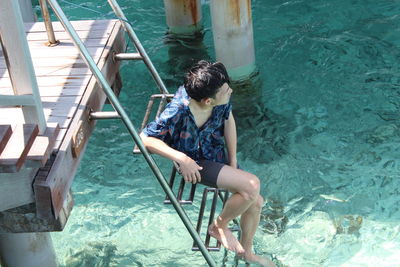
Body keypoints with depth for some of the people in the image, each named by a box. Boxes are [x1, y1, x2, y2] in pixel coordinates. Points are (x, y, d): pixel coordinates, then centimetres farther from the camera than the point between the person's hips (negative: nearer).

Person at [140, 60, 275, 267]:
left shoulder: (221, 99, -16)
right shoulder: (178, 112, -34)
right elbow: (145, 138, -27)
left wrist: (232, 161, 4)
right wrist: (181, 158, -33)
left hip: (217, 157, 7)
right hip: (195, 164, -7)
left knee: (255, 202, 8)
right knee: (252, 185, -24)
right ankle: (219, 226, 3)